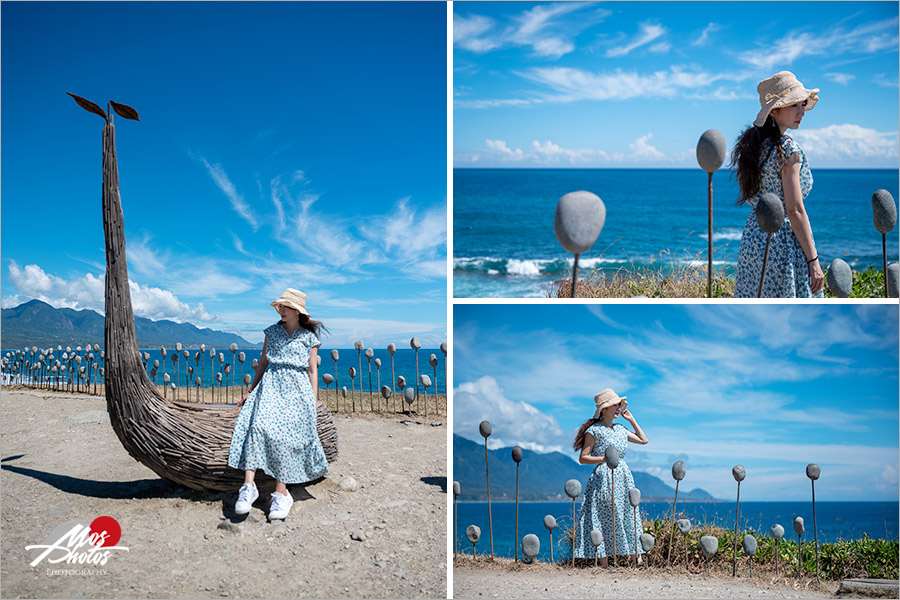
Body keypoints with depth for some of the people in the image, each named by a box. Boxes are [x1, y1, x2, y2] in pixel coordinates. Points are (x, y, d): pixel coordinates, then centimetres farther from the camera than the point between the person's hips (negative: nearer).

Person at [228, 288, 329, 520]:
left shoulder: (309, 337, 9)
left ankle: (281, 492, -15)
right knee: (257, 425, -24)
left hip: (297, 389, -2)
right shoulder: (272, 332, 16)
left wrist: (313, 404, 3)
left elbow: (312, 371, 8)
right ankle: (249, 485, -29)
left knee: (282, 435, -19)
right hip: (270, 385, 2)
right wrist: (251, 390, 15)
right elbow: (263, 363, 20)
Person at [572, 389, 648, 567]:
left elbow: (643, 440, 24)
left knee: (629, 518, 7)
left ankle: (638, 560, 12)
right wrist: (605, 458, -18)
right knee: (604, 521, -3)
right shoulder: (594, 431, -8)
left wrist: (632, 420, 18)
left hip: (624, 477, 7)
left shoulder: (620, 429, 12)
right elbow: (583, 458, -8)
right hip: (604, 478, -7)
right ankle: (604, 565, 1)